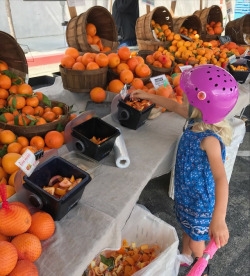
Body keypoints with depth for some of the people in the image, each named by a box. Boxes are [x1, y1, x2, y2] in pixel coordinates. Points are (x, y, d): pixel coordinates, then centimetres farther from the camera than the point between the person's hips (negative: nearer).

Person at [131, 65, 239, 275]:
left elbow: (221, 179, -47)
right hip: (187, 191, 8)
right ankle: (186, 256, 60)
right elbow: (174, 106, 7)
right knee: (188, 228, 32)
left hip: (201, 199, -8)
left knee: (196, 238, 20)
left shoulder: (209, 139, -37)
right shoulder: (197, 119, -12)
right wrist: (147, 96, 10)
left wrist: (219, 219, -56)